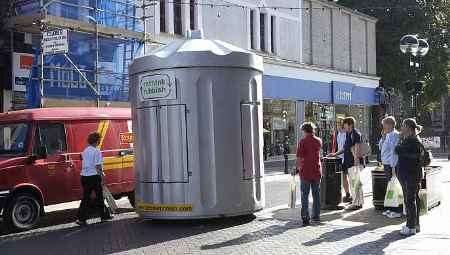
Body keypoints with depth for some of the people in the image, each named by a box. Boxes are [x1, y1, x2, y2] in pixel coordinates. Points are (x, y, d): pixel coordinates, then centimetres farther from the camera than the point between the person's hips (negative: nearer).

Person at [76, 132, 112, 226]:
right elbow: (98, 166, -17)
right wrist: (101, 173, -3)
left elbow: (84, 164, 16)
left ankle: (81, 219, 3)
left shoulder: (85, 151, 12)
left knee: (85, 198, 7)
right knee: (99, 196, 7)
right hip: (94, 176, -6)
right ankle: (104, 215, 18)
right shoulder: (96, 151, -12)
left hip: (84, 176, 6)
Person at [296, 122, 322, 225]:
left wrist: (298, 167, 3)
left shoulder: (303, 141, -10)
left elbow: (299, 158, -13)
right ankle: (316, 217, 18)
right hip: (317, 171, 4)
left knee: (305, 196, 2)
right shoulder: (319, 141, 4)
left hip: (305, 171, -4)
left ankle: (305, 218, 1)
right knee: (316, 195, 12)